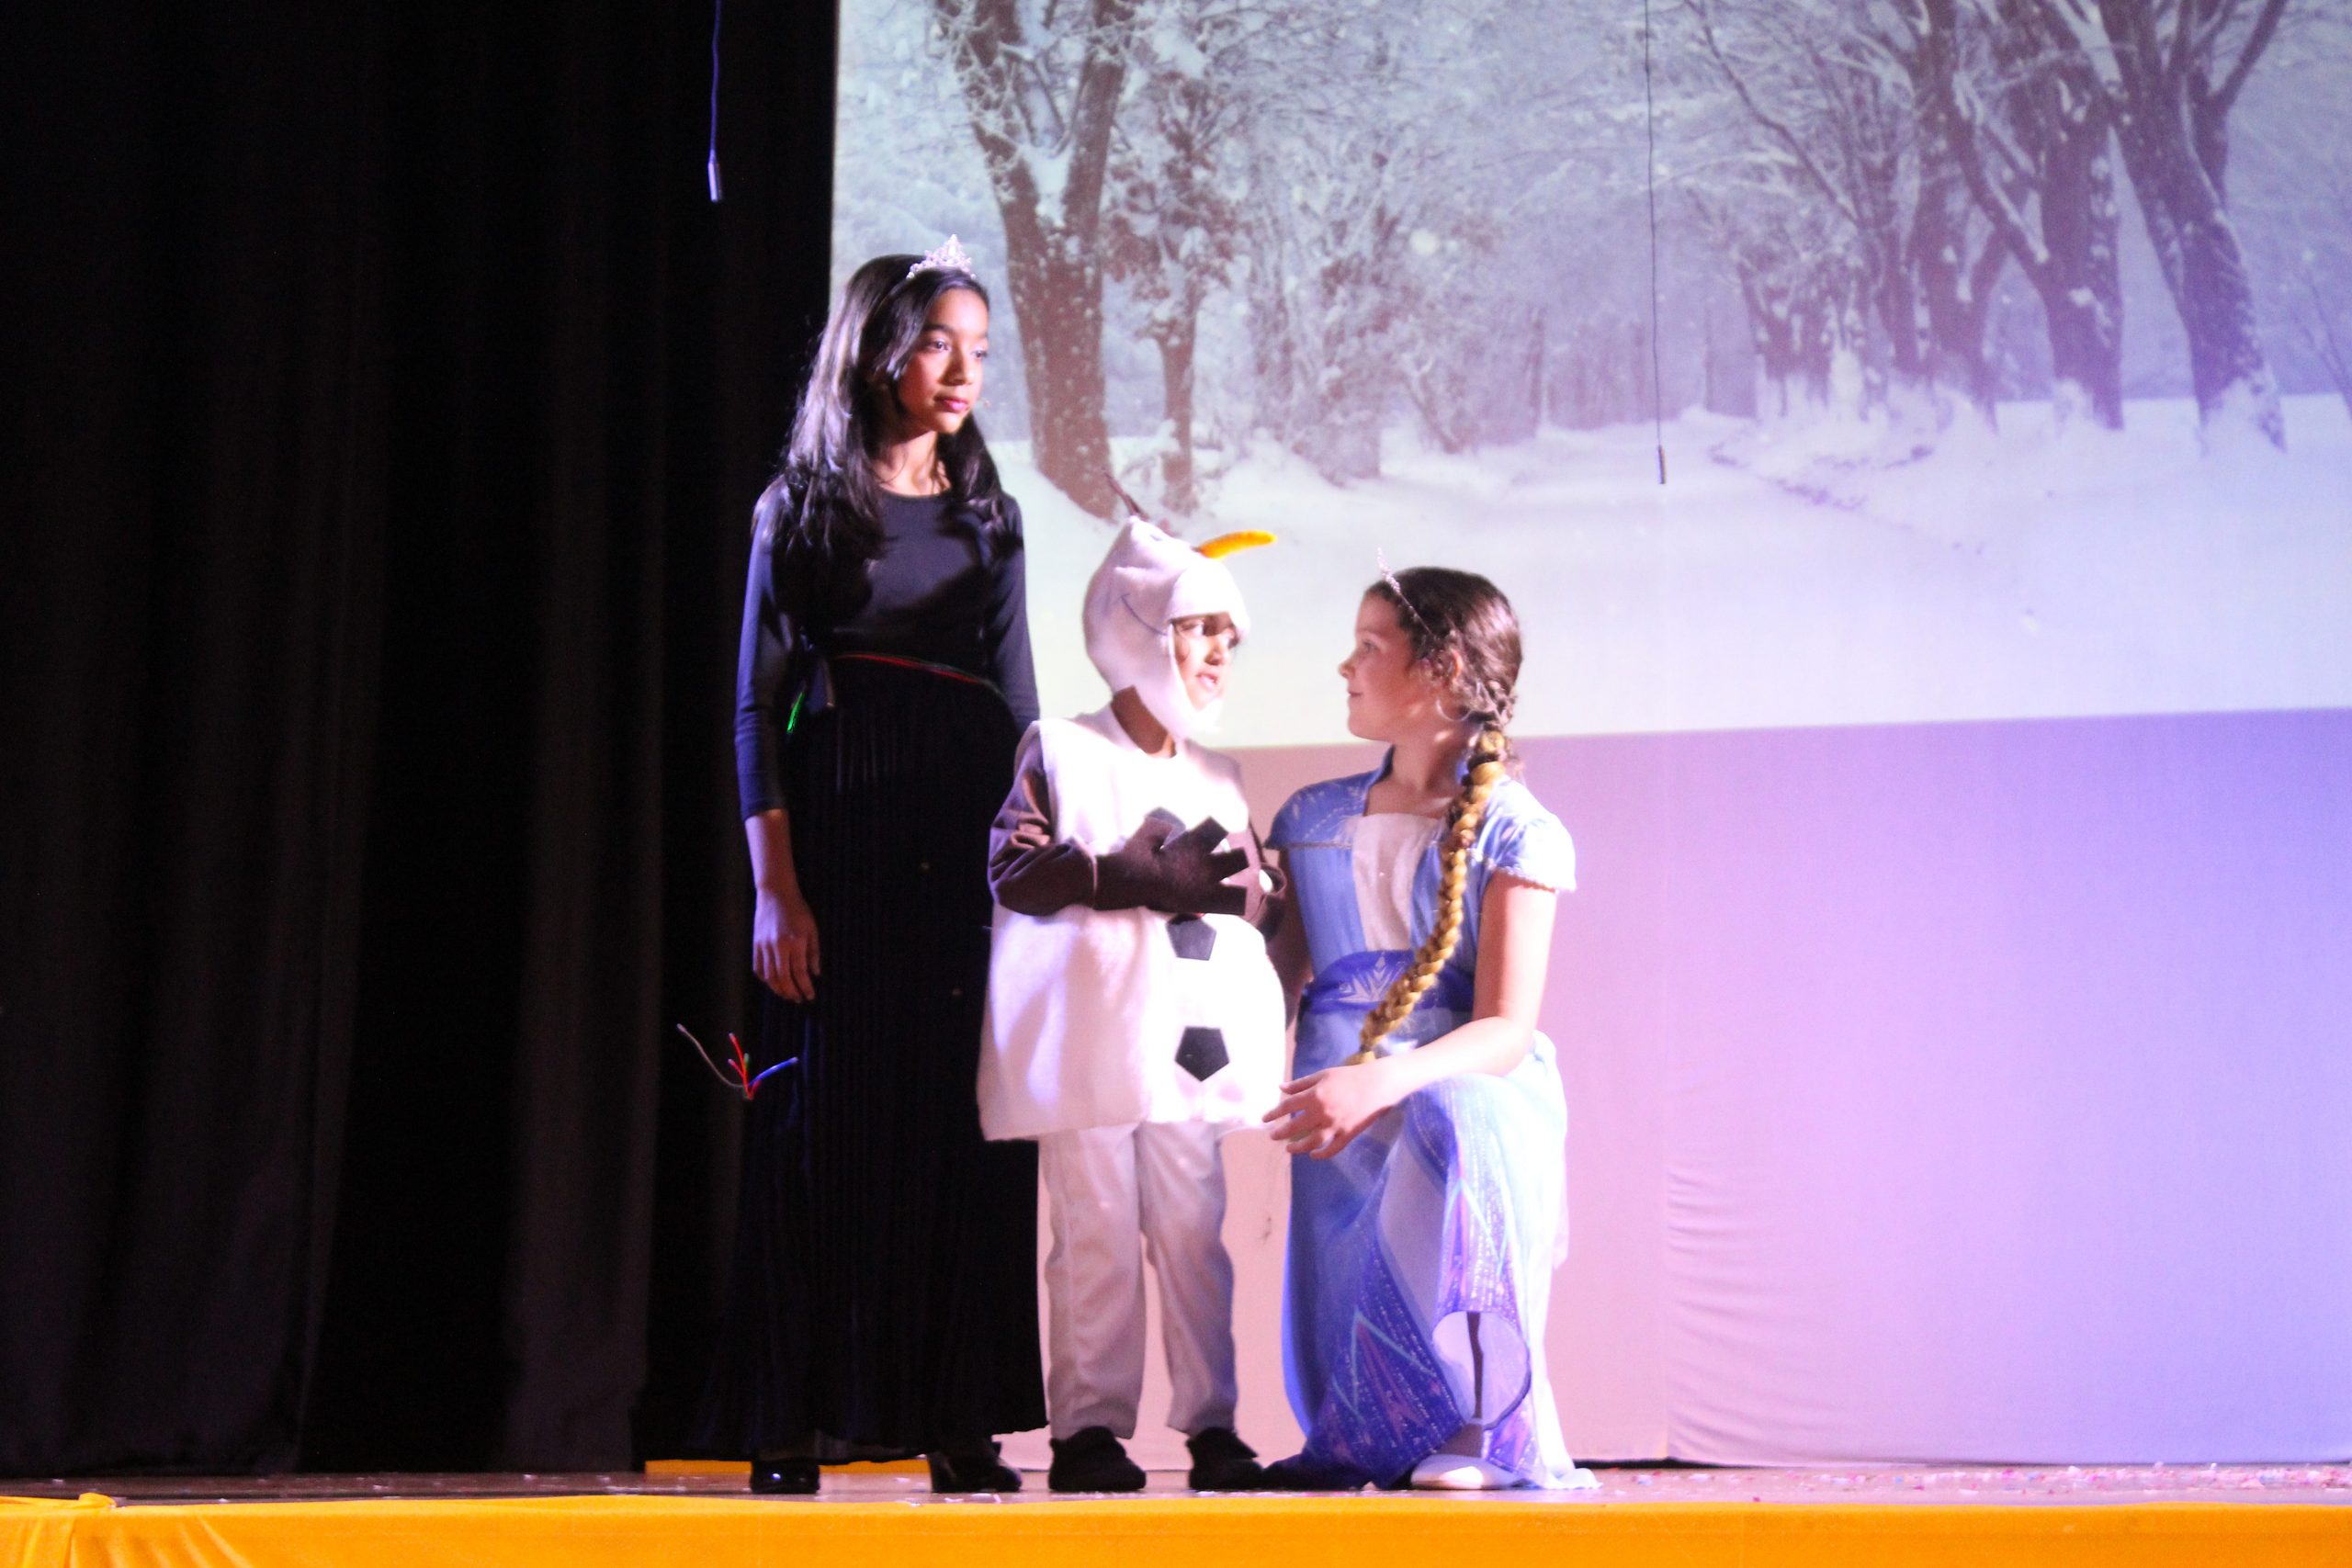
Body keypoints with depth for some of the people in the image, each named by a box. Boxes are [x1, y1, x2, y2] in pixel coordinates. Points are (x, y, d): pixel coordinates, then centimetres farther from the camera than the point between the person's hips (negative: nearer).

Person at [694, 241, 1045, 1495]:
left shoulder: (988, 517, 16)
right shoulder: (804, 507, 4)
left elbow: (1017, 706, 16)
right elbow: (759, 709, -2)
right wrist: (775, 891, -11)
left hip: (967, 848, 4)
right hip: (842, 838, -3)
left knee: (963, 1122, 1)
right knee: (830, 1119, -3)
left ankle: (956, 1422, 5)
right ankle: (796, 1426, 3)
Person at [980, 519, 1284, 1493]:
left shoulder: (1218, 777, 20)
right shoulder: (1061, 751, 3)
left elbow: (1262, 893, 17)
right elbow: (1014, 867, -10)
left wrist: (1236, 888, -6)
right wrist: (1138, 880, -17)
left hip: (1189, 1037, 5)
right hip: (1090, 1037, -5)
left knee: (1193, 1231, 6)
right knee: (1097, 1231, -3)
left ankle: (1210, 1423, 10)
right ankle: (1088, 1424, 3)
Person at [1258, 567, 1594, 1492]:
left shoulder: (1516, 832, -1)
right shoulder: (1312, 821, 17)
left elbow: (1505, 1032, -11)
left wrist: (1384, 1081, -29)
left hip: (1473, 1096, -3)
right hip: (1342, 1121, 4)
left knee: (1454, 1125, -41)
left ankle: (1486, 1429, -26)